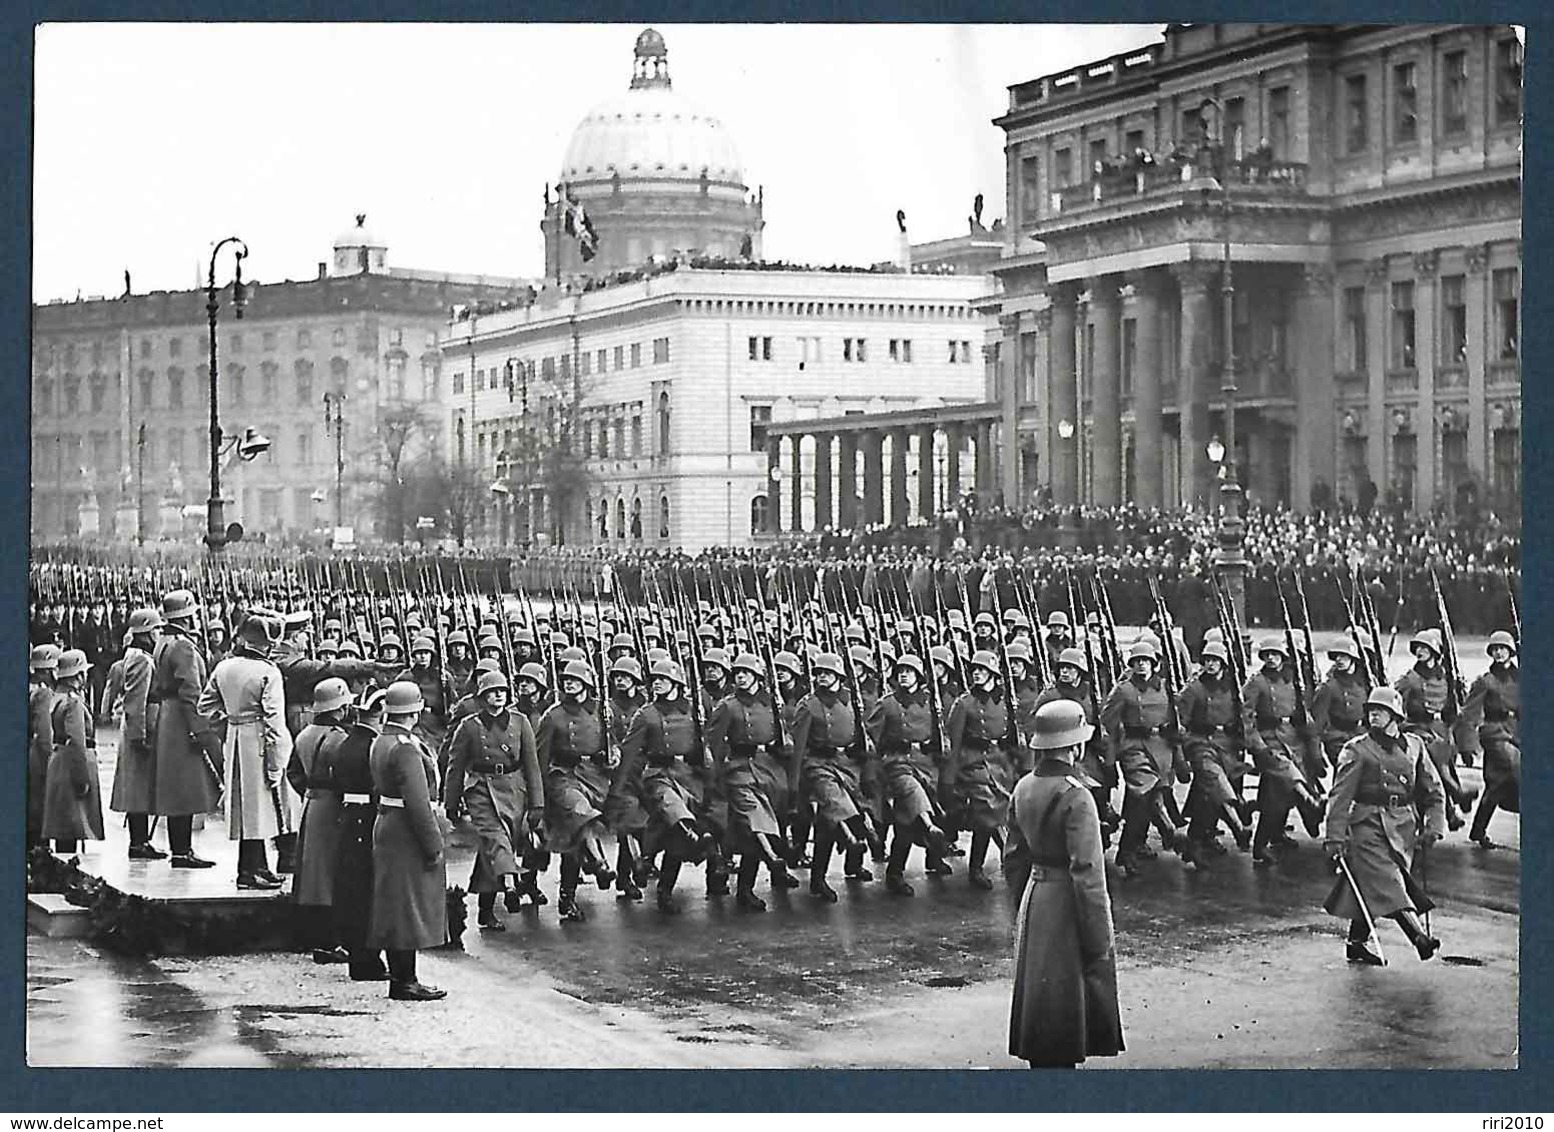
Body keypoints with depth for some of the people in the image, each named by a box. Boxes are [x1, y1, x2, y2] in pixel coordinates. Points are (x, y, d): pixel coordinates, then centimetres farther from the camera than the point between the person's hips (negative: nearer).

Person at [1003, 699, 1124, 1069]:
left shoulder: (1024, 788, 4)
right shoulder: (1075, 796, -20)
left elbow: (1013, 859, 12)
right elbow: (1087, 873, -21)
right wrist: (1100, 941, -17)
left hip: (1034, 900, 8)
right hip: (1067, 906, -8)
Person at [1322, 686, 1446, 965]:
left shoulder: (1414, 745, 10)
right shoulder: (1357, 750, -2)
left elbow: (1433, 790, 15)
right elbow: (1340, 796, -5)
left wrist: (1432, 826, 4)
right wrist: (1334, 837, -11)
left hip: (1404, 826, 4)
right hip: (1369, 824, -4)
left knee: (1372, 888, 6)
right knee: (1388, 882, -18)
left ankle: (1357, 943, 18)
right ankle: (1419, 937, -28)